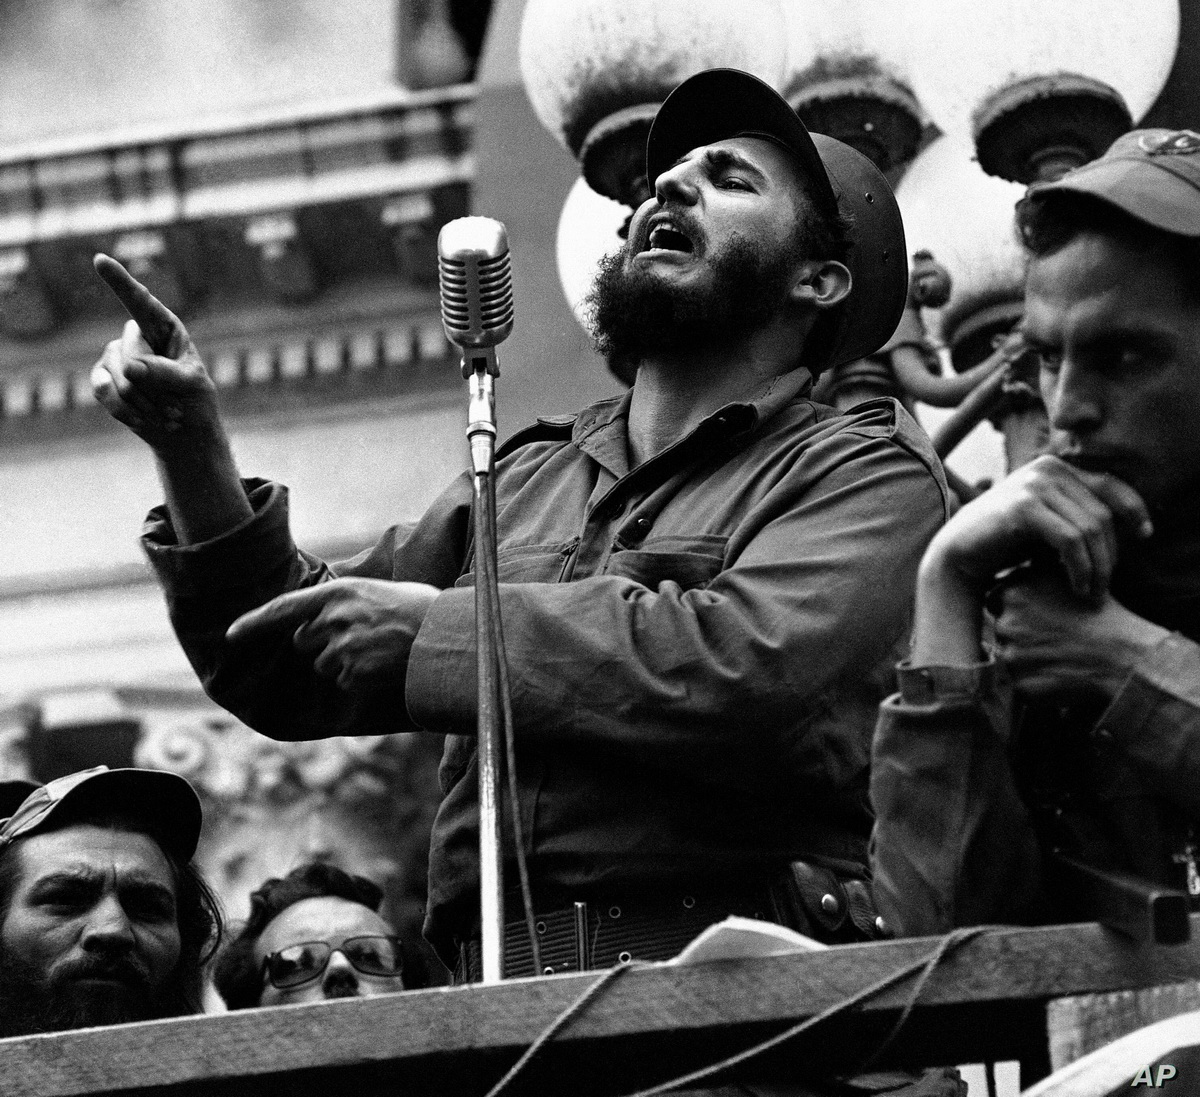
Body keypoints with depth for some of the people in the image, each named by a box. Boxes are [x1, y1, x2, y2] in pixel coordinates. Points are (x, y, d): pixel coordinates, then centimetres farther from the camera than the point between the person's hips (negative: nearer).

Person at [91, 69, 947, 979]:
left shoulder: (863, 473, 6)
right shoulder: (521, 478, 24)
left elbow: (749, 668, -14)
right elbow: (290, 687, 23)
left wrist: (428, 630, -4)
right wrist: (193, 453, 7)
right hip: (493, 997, 5)